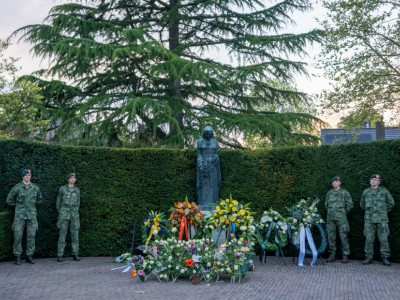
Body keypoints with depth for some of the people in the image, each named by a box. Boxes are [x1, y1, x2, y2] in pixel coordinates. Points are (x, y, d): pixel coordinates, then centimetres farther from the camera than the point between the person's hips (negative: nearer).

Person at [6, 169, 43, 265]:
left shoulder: (35, 188, 4)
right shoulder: (17, 187, -5)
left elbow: (39, 198, 22)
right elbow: (9, 200, 4)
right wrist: (19, 205, 9)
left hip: (32, 215, 2)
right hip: (20, 214, -2)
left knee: (31, 235, 1)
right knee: (18, 235, -3)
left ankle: (29, 256, 9)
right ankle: (17, 257, 7)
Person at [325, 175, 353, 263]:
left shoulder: (344, 192, 1)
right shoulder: (329, 193, 11)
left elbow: (350, 205, 3)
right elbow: (326, 204, 22)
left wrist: (343, 213, 9)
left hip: (341, 218, -4)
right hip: (330, 218, 4)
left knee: (343, 236, -5)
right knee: (331, 237, 4)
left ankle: (345, 255, 2)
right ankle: (332, 255, 11)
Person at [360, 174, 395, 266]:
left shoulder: (384, 191, 4)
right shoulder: (366, 192, 10)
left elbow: (391, 203, 10)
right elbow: (362, 204, 22)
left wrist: (384, 211, 10)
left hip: (382, 219, -2)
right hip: (369, 219, 2)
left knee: (383, 239, -3)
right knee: (369, 239, 1)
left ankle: (385, 258, 5)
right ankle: (368, 257, 6)